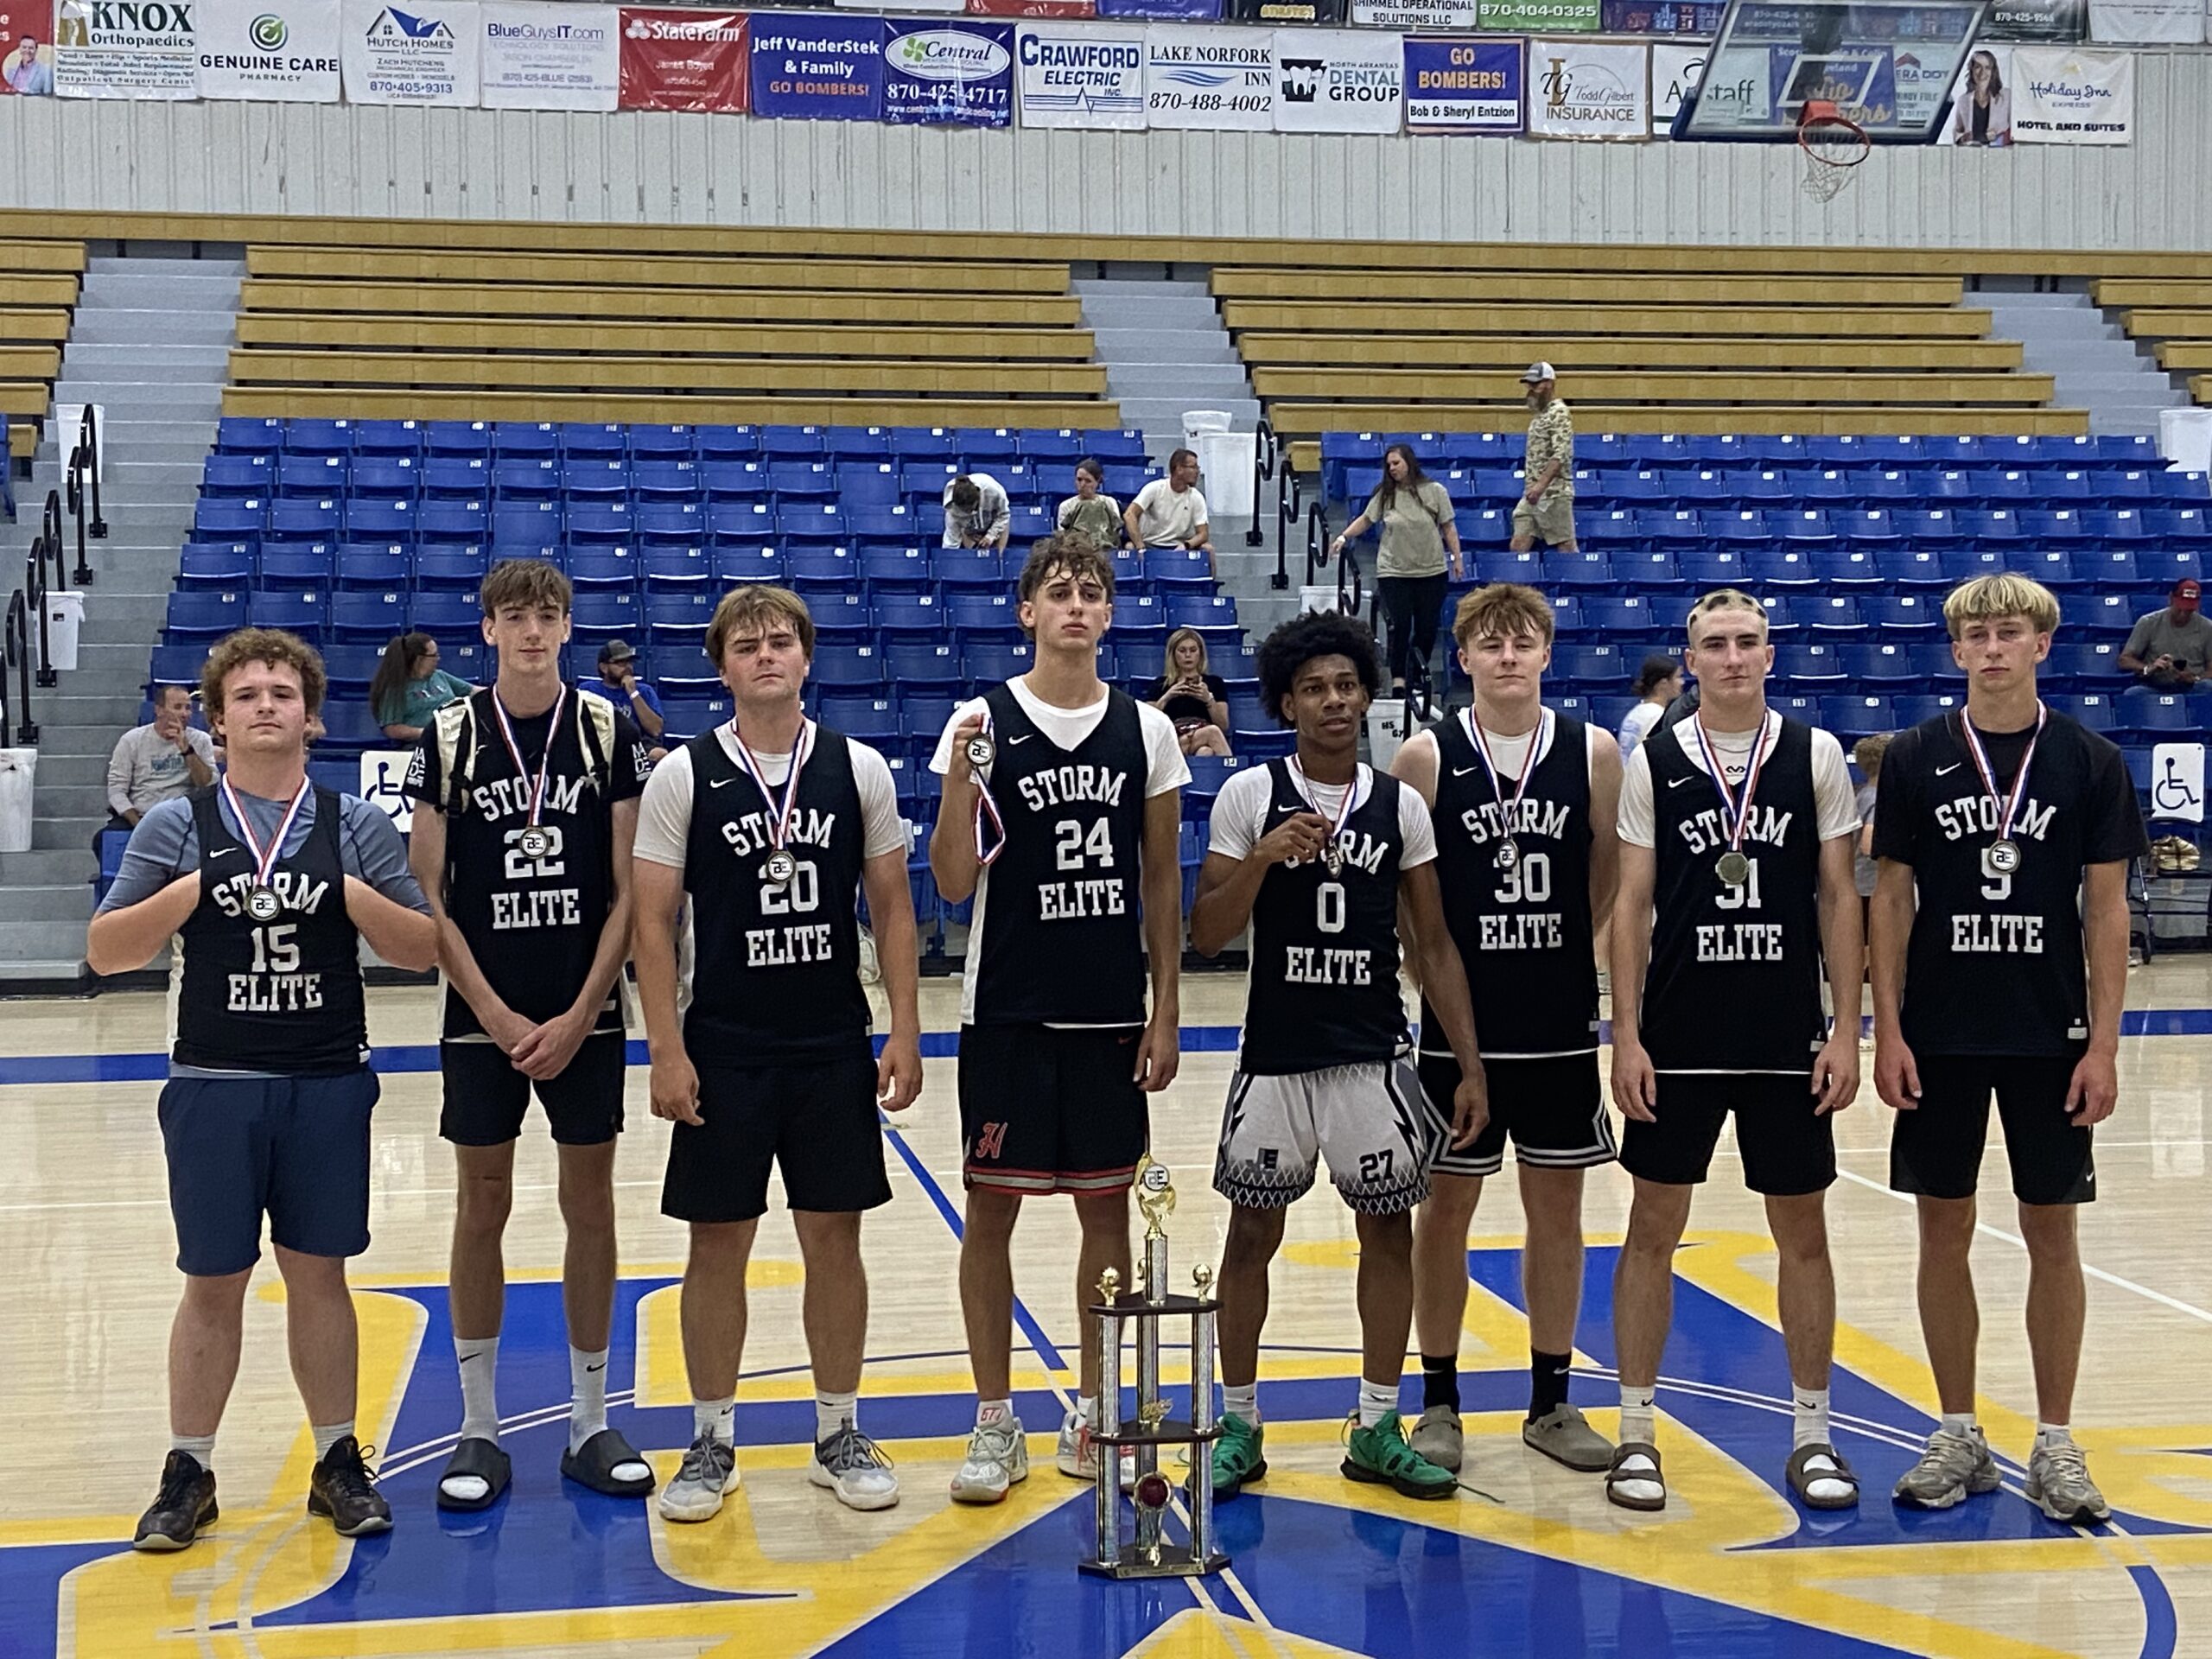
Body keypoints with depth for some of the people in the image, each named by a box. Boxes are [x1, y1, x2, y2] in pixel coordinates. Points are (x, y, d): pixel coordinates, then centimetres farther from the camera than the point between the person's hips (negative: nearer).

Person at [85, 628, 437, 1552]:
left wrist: (356, 897, -14)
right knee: (213, 1282, 6)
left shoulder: (355, 827, 5)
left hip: (328, 1085, 1)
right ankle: (188, 1474, 18)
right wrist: (186, 894, -15)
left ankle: (338, 1461, 20)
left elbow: (422, 950, 3)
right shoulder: (178, 826, 2)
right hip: (213, 1087, -1)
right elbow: (105, 952, 0)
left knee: (318, 1270, 9)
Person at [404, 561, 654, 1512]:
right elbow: (427, 895, -1)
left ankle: (591, 1425, 17)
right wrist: (497, 1015, -9)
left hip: (586, 1021, 1)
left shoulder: (608, 731, 0)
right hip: (483, 1019, 0)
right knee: (482, 1210, 5)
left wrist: (577, 1018, -8)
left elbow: (628, 892, 0)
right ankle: (478, 1430, 16)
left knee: (590, 1208, 6)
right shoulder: (448, 737, -1)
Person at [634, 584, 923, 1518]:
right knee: (718, 1242, 5)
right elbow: (654, 920, -3)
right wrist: (667, 1051, -9)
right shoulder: (684, 776, -3)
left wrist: (904, 1031, -1)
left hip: (834, 1049, 2)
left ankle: (838, 1434, 21)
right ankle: (711, 1443, 18)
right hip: (723, 1050, -1)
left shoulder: (858, 770, 2)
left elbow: (891, 908, 6)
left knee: (834, 1237, 8)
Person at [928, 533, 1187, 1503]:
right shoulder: (981, 724, -3)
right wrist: (958, 786, -21)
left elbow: (1162, 883, 7)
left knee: (1106, 1206, 8)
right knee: (991, 1207, 2)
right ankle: (995, 1423, 15)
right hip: (1006, 1012, -2)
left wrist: (1166, 1011, 3)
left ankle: (1092, 1414, 22)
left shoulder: (1145, 731, 4)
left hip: (1111, 1014, 2)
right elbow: (954, 884, -5)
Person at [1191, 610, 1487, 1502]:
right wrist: (1263, 858, -21)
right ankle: (1239, 1427, 19)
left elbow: (1433, 946, 6)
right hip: (1275, 1053, -2)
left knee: (1388, 1230, 5)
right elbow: (1206, 935, -5)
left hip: (1375, 1054, 2)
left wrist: (1470, 1065, 1)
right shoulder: (1249, 795, -3)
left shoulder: (1401, 805, 4)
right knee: (1252, 1231, 5)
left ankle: (1377, 1430, 17)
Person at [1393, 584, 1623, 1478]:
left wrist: (1560, 952, 2)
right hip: (1459, 1024, -2)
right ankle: (1439, 1403, 18)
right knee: (1446, 1204, 6)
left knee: (1557, 1205, 9)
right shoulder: (1428, 755, -4)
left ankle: (1551, 1402, 21)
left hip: (1560, 1023, 2)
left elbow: (1612, 882, 7)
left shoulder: (1594, 753, 0)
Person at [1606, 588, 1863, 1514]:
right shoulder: (1653, 762, 0)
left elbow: (1837, 897, 3)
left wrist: (1845, 1031, -3)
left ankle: (1811, 1434, 19)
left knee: (1802, 1229, 7)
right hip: (1677, 1036, 0)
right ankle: (1636, 1433, 14)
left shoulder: (1815, 755, 2)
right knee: (1654, 1227, 4)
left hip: (1788, 1038, 1)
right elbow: (1632, 905, 1)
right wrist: (1626, 1036, -5)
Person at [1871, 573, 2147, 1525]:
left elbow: (2105, 909, 0)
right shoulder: (1917, 758, 0)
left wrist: (2103, 1043, -5)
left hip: (2051, 1037, 0)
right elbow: (1891, 898, 2)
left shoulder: (2090, 763, -1)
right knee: (1944, 1229, 6)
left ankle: (2055, 1445, 17)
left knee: (2052, 1235, 5)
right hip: (1940, 1036, 1)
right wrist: (1887, 1032, -3)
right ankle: (1958, 1436, 19)